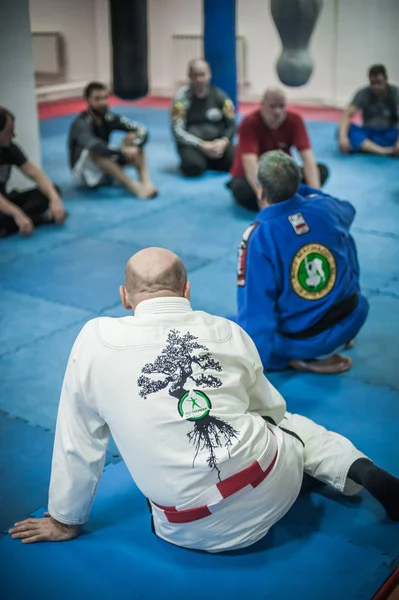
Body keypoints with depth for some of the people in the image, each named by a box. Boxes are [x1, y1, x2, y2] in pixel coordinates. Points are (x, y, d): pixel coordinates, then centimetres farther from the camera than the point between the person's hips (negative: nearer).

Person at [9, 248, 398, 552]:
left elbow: (78, 442, 3)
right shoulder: (228, 332, 2)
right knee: (292, 425, 33)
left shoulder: (96, 340, -5)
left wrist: (65, 519, 17)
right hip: (270, 493, 2)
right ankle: (358, 470, 9)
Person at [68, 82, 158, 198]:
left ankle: (146, 182, -31)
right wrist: (123, 152, -40)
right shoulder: (81, 124, -21)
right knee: (95, 151, -37)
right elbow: (94, 147, -42)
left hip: (106, 173, 6)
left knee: (133, 136, -11)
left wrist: (134, 147, -28)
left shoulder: (109, 118, -4)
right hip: (86, 173, -6)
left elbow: (142, 130, -9)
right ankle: (133, 186, -40)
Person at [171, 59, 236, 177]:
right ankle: (200, 160, 3)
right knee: (193, 167, -35)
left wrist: (223, 142, -18)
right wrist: (202, 145, -22)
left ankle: (211, 162, 5)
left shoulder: (219, 96, 4)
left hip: (218, 143, 3)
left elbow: (231, 125, 5)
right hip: (192, 144, -3)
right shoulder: (182, 98, -5)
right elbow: (177, 132, -11)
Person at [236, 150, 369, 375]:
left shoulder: (258, 237, -23)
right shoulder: (325, 208, -10)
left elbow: (255, 309, -21)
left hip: (300, 340, -4)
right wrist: (297, 188, 20)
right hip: (352, 320, 4)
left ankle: (308, 359, 3)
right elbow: (347, 210, 19)